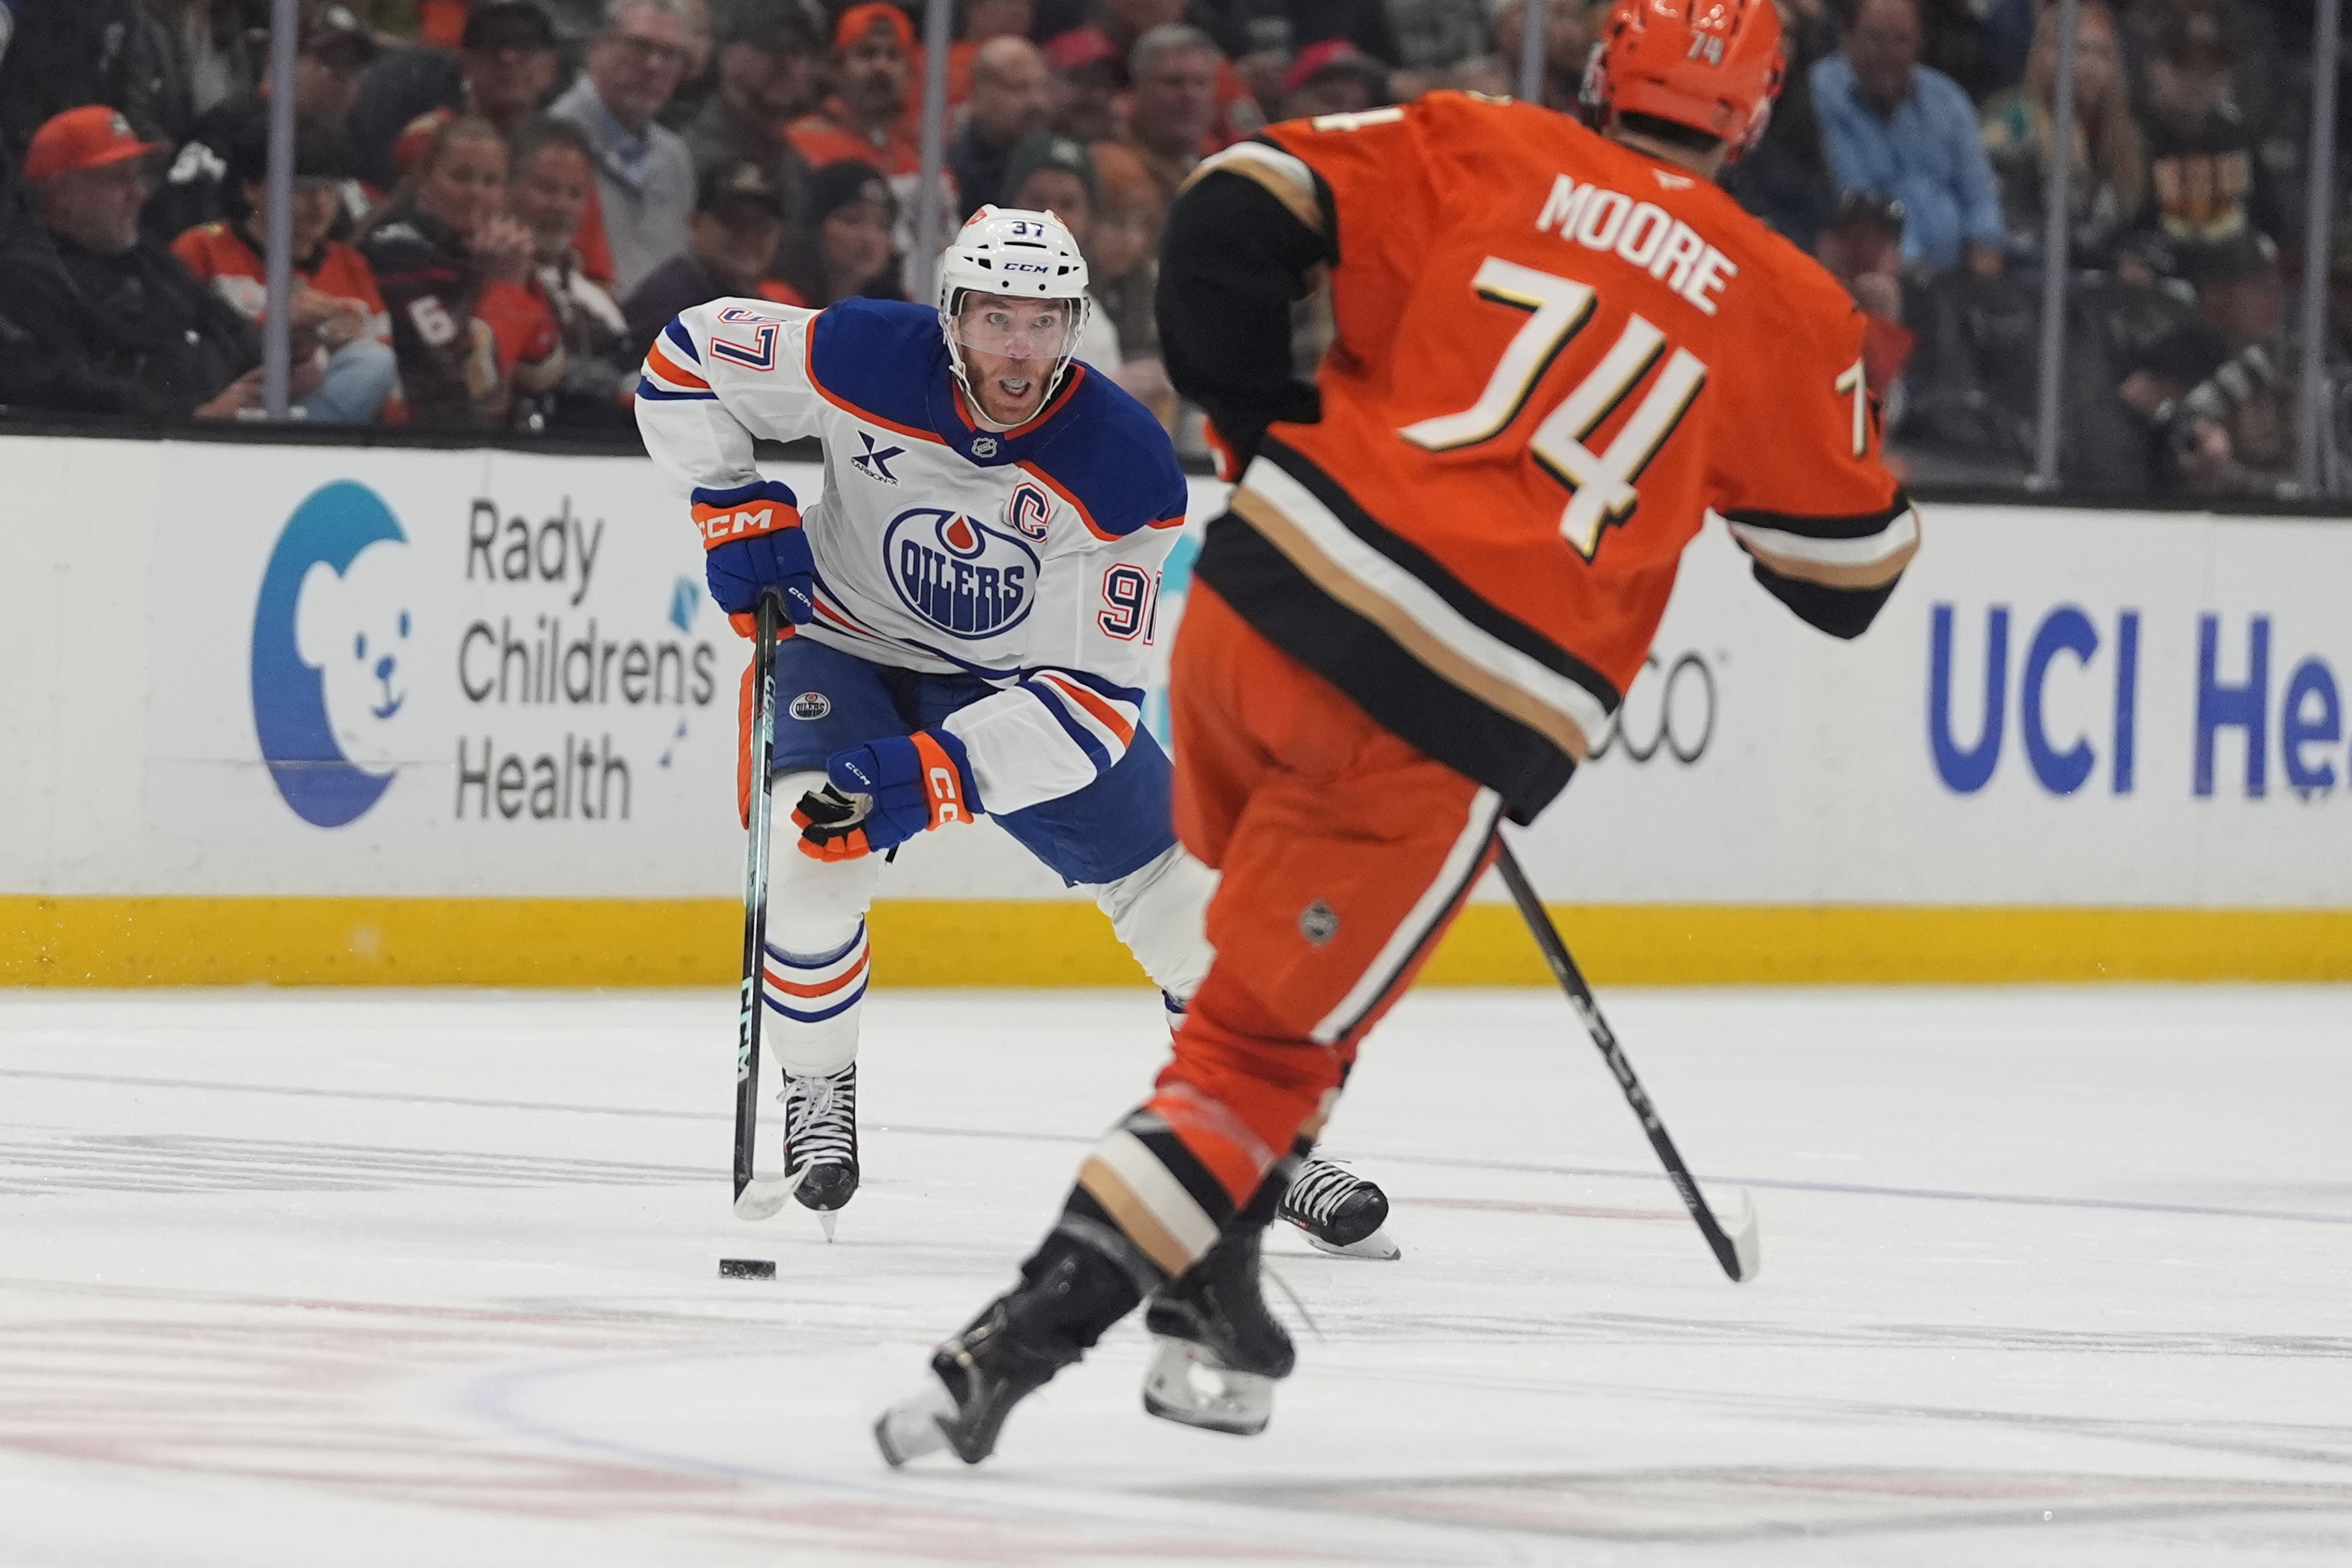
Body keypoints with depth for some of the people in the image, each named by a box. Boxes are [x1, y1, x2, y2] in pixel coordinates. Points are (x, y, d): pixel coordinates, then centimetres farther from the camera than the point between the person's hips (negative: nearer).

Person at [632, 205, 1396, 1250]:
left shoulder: (1126, 470, -26)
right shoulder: (864, 361, -26)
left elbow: (1093, 693, -26)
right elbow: (684, 360, -9)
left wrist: (940, 773, -38)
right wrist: (739, 512, -18)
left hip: (1018, 683, 1)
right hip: (845, 646, -1)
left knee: (1186, 899, -2)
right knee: (814, 856, -29)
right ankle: (817, 1099, -5)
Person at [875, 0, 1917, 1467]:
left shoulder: (1482, 151, 8)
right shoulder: (1786, 311, 7)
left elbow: (1236, 211, 0)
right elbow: (1853, 573, 17)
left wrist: (1263, 416, 12)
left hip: (1265, 609, 3)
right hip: (1453, 732, -3)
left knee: (1271, 947, 29)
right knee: (1269, 1048, 4)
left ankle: (1212, 1296, 30)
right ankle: (1033, 1330, -10)